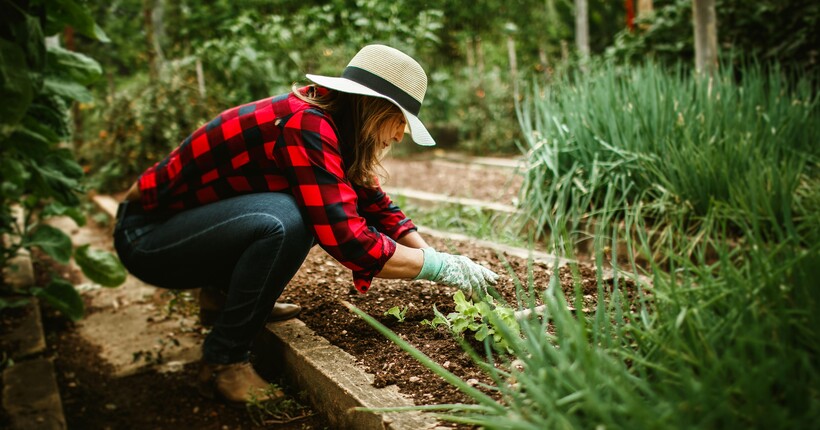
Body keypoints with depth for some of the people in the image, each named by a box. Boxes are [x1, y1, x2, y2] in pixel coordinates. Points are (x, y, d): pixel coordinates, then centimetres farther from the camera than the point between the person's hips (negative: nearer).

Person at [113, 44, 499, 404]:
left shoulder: (323, 120, 1)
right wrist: (441, 267, -21)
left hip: (192, 221, 9)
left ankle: (234, 298, 12)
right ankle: (223, 362, -13)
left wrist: (444, 262, -3)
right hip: (146, 236, -9)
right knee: (284, 221, -31)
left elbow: (377, 207, 6)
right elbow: (346, 239, -32)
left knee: (319, 206, 1)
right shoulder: (304, 126, -26)